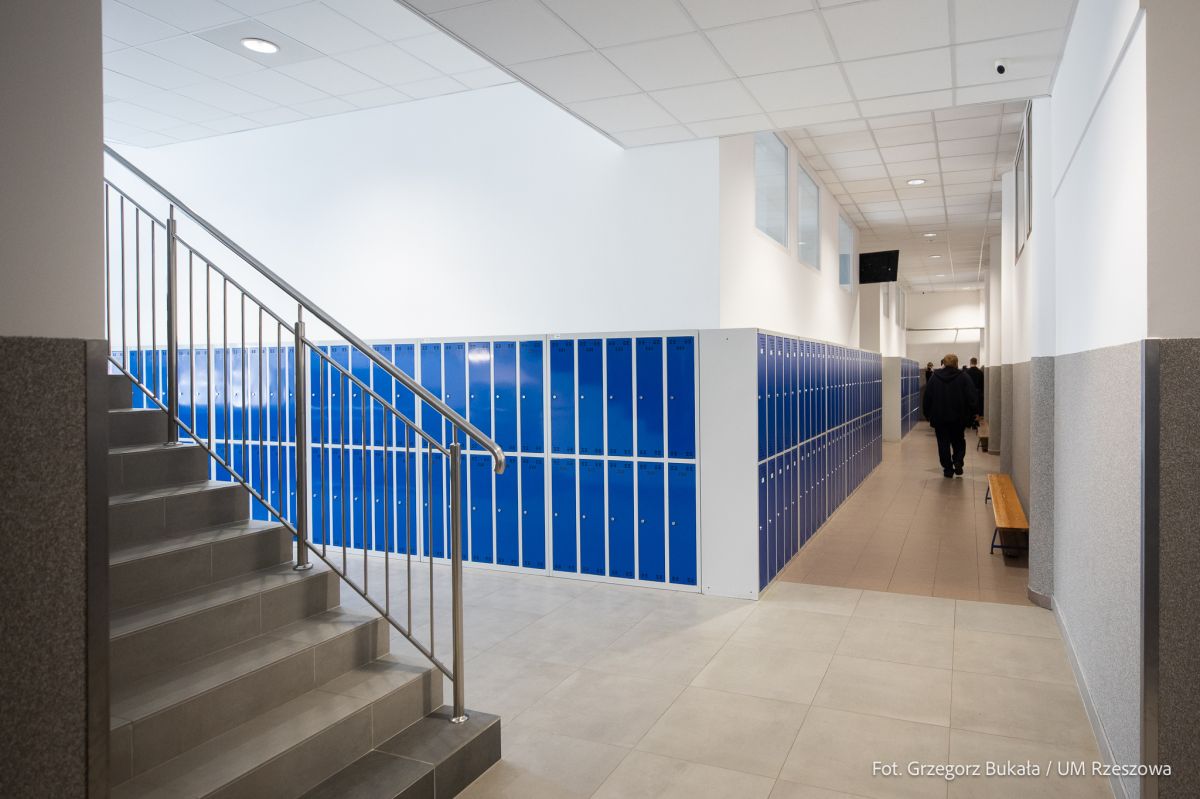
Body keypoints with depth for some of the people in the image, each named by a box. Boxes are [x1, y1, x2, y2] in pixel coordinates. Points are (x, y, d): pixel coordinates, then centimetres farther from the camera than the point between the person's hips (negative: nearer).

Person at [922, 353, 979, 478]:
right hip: (958, 417, 0)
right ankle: (958, 462, -2)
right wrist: (974, 412, 0)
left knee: (943, 444, 6)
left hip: (939, 418, 0)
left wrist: (927, 414, 11)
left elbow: (927, 398, 3)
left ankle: (948, 468, 4)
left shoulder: (934, 378, 0)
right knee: (958, 442, 17)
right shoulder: (963, 377, -4)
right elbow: (972, 397, -8)